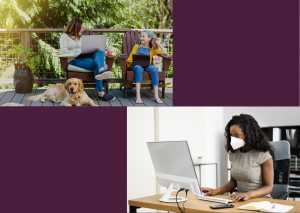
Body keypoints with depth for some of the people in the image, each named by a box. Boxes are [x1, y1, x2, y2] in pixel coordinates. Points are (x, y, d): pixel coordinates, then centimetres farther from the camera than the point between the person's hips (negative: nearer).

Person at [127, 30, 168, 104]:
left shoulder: (152, 49, 19)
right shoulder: (137, 47, 18)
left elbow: (165, 52, 5)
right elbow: (130, 60, 12)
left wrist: (158, 43, 12)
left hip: (147, 67, 1)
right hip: (136, 66, -1)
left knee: (154, 68, -35)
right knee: (138, 68, -39)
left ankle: (156, 96, -36)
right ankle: (138, 96, -48)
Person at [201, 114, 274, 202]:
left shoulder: (263, 155, -10)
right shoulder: (234, 154, 9)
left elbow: (269, 187, -10)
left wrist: (248, 194, -28)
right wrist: (215, 191, -3)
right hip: (239, 201, 6)